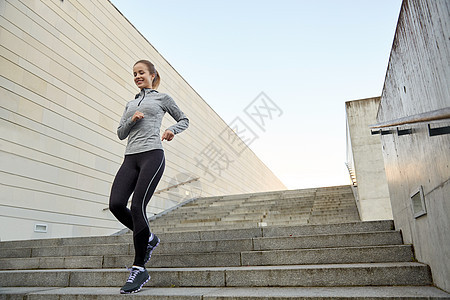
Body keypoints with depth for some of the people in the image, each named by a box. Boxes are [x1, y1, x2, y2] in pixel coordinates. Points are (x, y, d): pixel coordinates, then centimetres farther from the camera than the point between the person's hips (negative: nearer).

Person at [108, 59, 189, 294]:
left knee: (137, 206, -17)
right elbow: (120, 133, 21)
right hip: (131, 157, 5)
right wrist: (132, 120, 2)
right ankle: (148, 238, 13)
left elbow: (184, 120, 18)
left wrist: (172, 130, -3)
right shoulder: (130, 104, 26)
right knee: (116, 204, -13)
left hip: (152, 154, -5)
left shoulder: (162, 98, 14)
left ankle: (139, 269, -5)